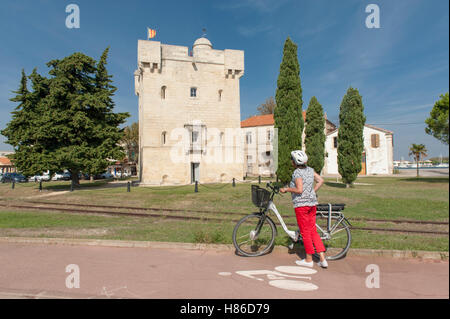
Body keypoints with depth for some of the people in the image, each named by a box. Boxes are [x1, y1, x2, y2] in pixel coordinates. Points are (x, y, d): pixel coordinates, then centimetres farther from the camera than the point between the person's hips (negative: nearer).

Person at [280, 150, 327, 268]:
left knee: (305, 232, 4)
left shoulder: (297, 172, -14)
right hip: (312, 203, 8)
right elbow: (321, 180, 9)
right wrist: (313, 192, 14)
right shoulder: (310, 170, 8)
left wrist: (286, 189, -10)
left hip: (301, 204, -7)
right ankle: (323, 259, 13)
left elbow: (299, 190, -22)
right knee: (313, 231, 13)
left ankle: (309, 260, 16)